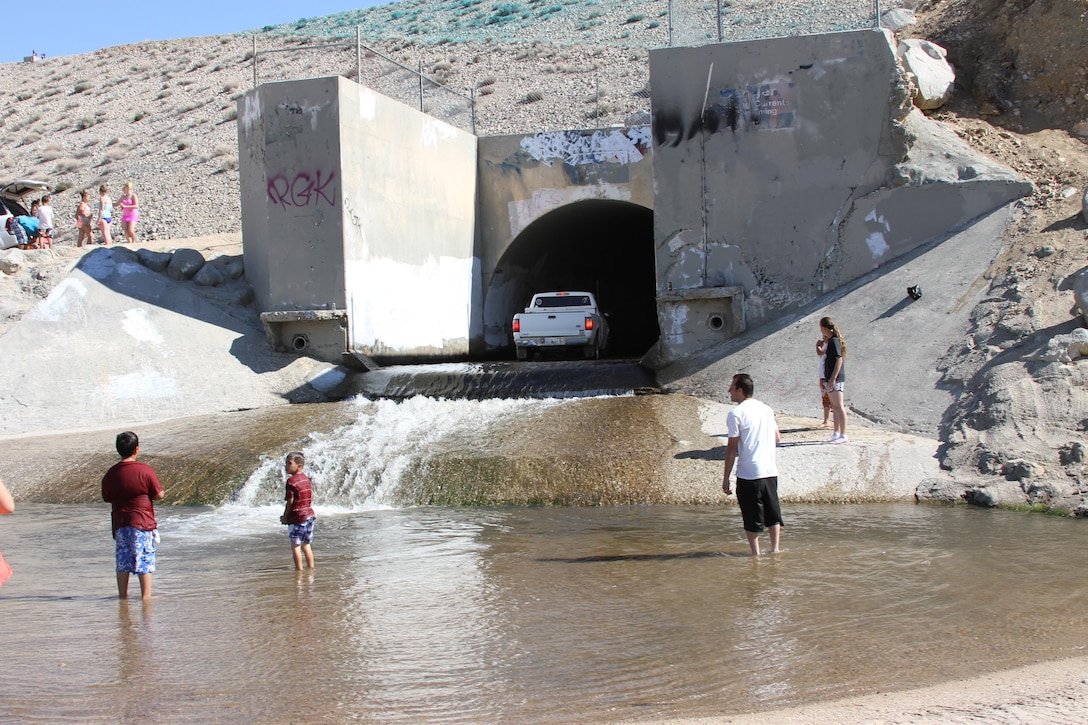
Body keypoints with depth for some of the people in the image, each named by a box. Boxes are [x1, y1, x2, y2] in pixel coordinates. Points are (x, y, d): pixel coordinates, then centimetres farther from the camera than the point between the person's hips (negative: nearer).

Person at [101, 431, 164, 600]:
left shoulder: (111, 474, 2)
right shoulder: (145, 470, -11)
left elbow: (107, 498, 11)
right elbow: (159, 495, -8)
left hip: (120, 523, 4)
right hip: (143, 522, -4)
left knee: (123, 561, 12)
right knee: (145, 561, 2)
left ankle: (123, 595, 16)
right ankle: (146, 595, 3)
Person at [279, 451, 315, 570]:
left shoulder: (291, 481, -14)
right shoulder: (306, 478, 9)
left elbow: (290, 501, -14)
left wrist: (285, 516, -3)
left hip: (297, 517, -8)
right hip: (309, 514, 8)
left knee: (295, 545, 0)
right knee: (306, 545, 16)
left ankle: (299, 569, 0)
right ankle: (311, 568, 19)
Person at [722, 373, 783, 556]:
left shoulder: (736, 414, -11)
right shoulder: (766, 408, 9)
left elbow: (732, 448, -12)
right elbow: (777, 438, 17)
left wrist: (726, 477, -7)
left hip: (748, 474, -6)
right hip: (771, 471, 6)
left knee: (752, 519, 4)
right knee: (773, 514, 16)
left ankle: (756, 554, 7)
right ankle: (775, 550, 16)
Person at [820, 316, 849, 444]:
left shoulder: (834, 341, -14)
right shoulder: (830, 341, 15)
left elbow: (839, 359, -21)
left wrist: (833, 378, -23)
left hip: (836, 379, -10)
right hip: (830, 379, 10)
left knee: (839, 406, -11)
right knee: (834, 407, 14)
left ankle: (843, 435, -13)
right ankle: (836, 433, 21)